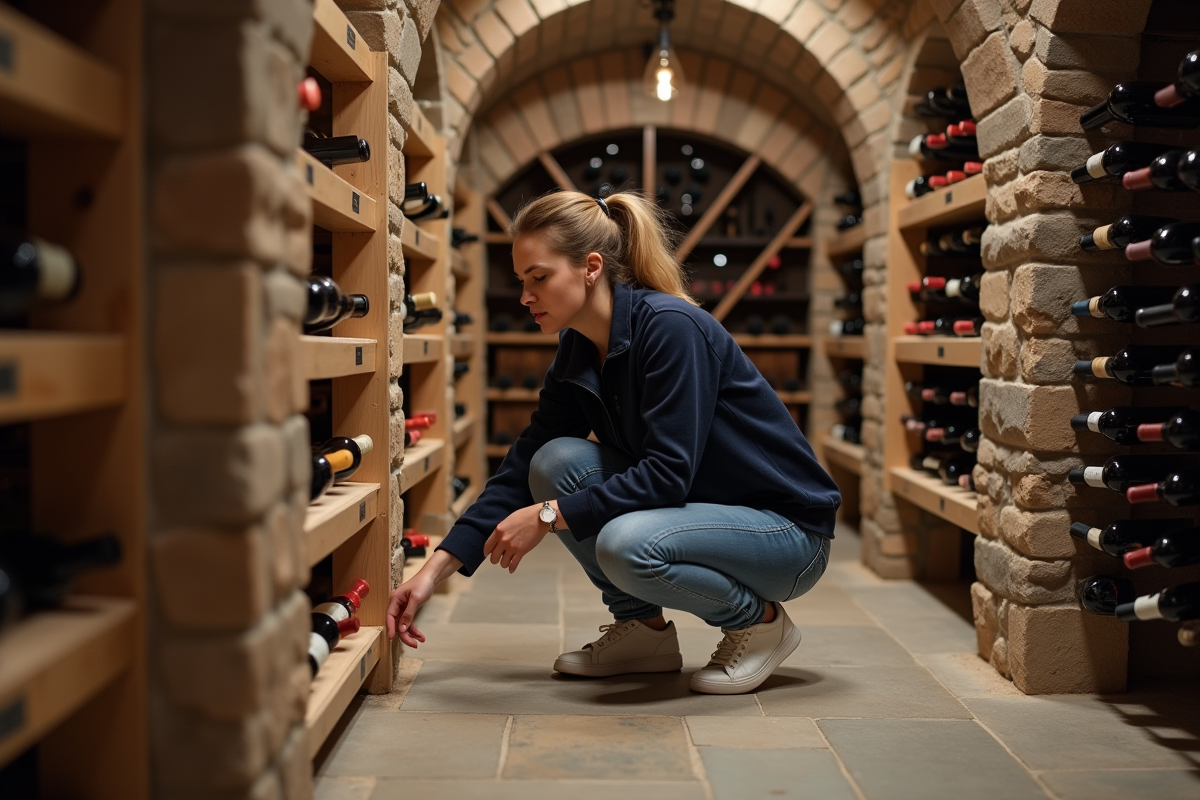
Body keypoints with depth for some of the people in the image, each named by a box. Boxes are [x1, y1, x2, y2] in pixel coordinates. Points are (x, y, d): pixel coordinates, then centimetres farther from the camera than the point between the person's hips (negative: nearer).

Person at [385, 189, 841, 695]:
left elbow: (667, 473, -29)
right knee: (559, 460, -12)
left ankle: (760, 620, -4)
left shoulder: (671, 327, -23)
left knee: (626, 544, -33)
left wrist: (548, 516, -24)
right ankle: (645, 628, 4)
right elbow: (524, 466, 0)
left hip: (785, 527, -7)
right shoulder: (577, 353, 0)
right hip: (700, 510, 7)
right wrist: (435, 569, -6)